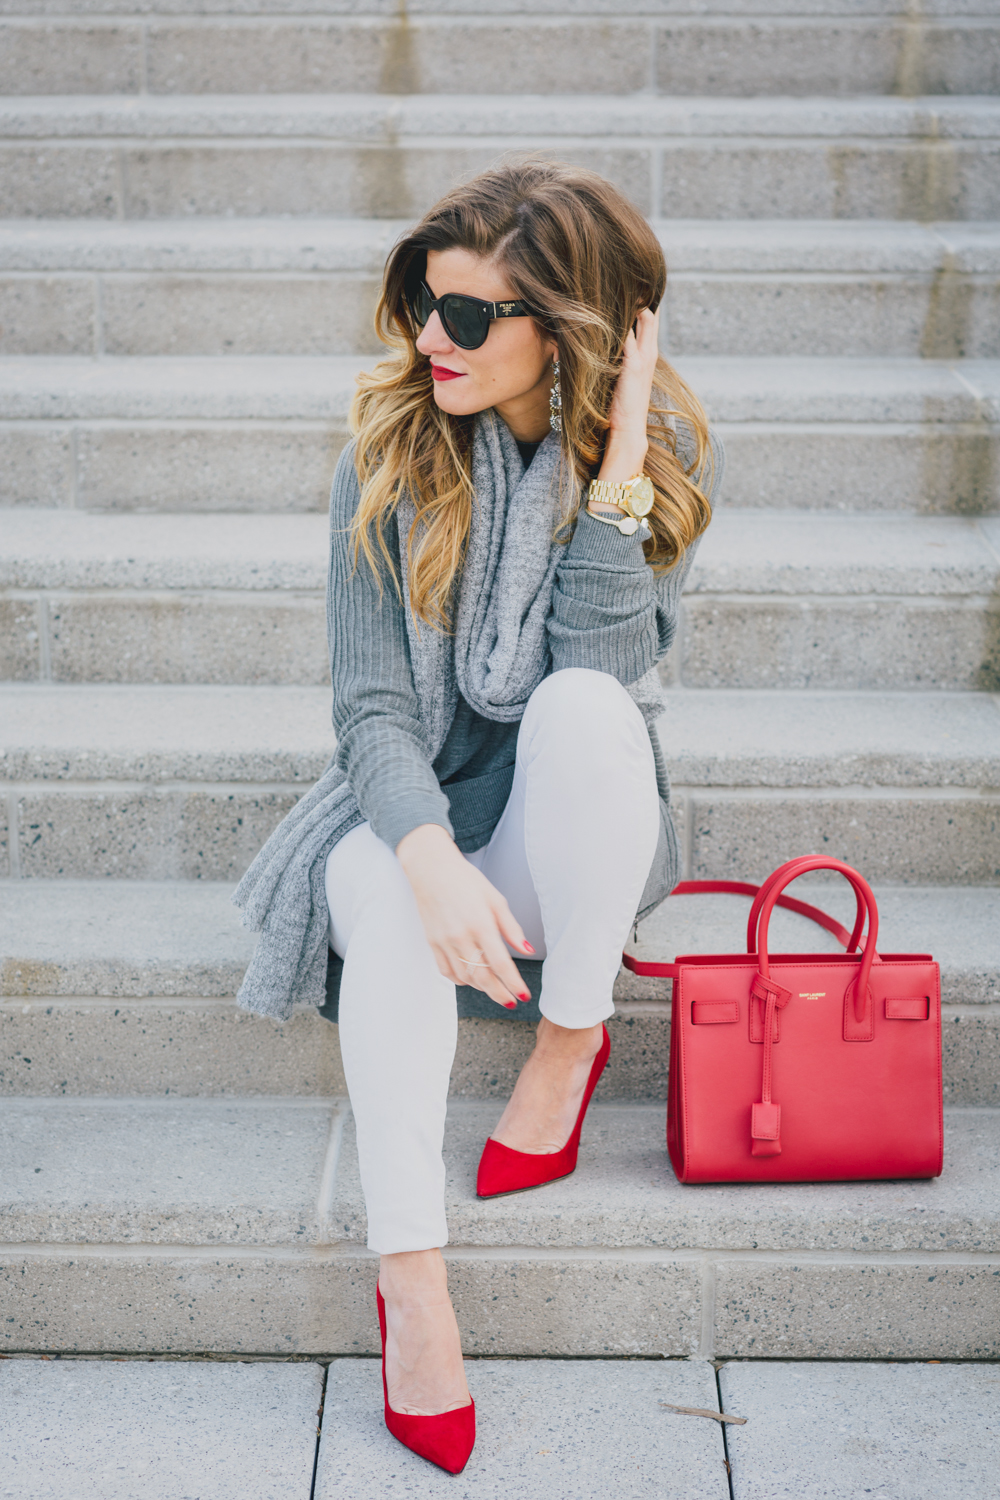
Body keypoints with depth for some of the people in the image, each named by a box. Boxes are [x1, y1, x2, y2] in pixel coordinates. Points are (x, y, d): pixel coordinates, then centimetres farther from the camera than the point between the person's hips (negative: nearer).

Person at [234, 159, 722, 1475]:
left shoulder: (665, 453, -8)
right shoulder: (390, 455, -9)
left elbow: (601, 664, -21)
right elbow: (373, 708, -16)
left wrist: (616, 470, -26)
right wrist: (431, 860, -33)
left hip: (574, 840, 0)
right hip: (415, 813, 0)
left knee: (582, 707, -33)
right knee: (385, 895, -35)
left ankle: (572, 1045, -15)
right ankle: (411, 1280, -33)